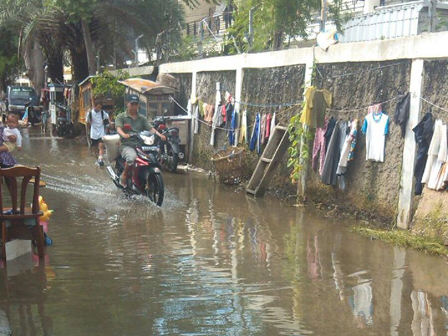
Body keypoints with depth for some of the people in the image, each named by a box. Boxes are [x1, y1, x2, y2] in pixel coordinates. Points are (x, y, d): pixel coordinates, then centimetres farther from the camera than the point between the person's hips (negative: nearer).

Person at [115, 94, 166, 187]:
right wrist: (124, 135, -33)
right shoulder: (121, 117, 9)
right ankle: (124, 175, -11)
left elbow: (150, 128, 7)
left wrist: (159, 135, -14)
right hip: (127, 145, -4)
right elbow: (118, 128, -9)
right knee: (132, 157, -38)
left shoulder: (142, 118, 21)